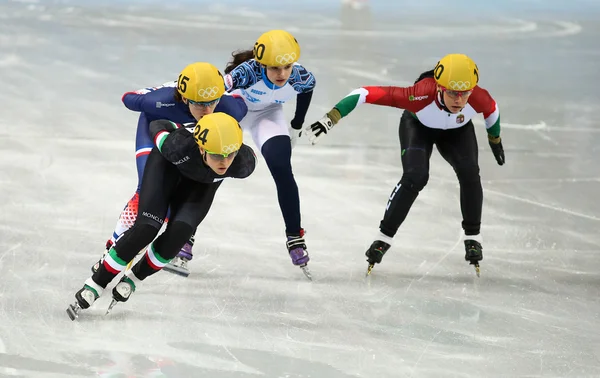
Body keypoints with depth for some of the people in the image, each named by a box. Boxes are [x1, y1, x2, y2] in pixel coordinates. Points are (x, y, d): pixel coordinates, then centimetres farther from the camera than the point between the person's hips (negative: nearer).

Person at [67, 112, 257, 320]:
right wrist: (160, 130, 2)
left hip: (202, 183, 2)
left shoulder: (243, 163, -38)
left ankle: (132, 279, 6)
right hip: (168, 163, -2)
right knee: (146, 228, -18)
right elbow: (158, 126, -21)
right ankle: (95, 285, -5)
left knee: (177, 235, -18)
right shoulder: (180, 145, -43)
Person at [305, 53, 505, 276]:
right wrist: (332, 118, -51)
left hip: (458, 131, 2)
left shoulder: (478, 97, -37)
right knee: (415, 177, -25)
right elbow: (369, 94, -45)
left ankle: (472, 236, -1)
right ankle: (384, 237, -8)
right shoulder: (422, 94, -45)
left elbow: (491, 110, -10)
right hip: (418, 125, -2)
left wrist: (495, 139, 8)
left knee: (469, 173, -21)